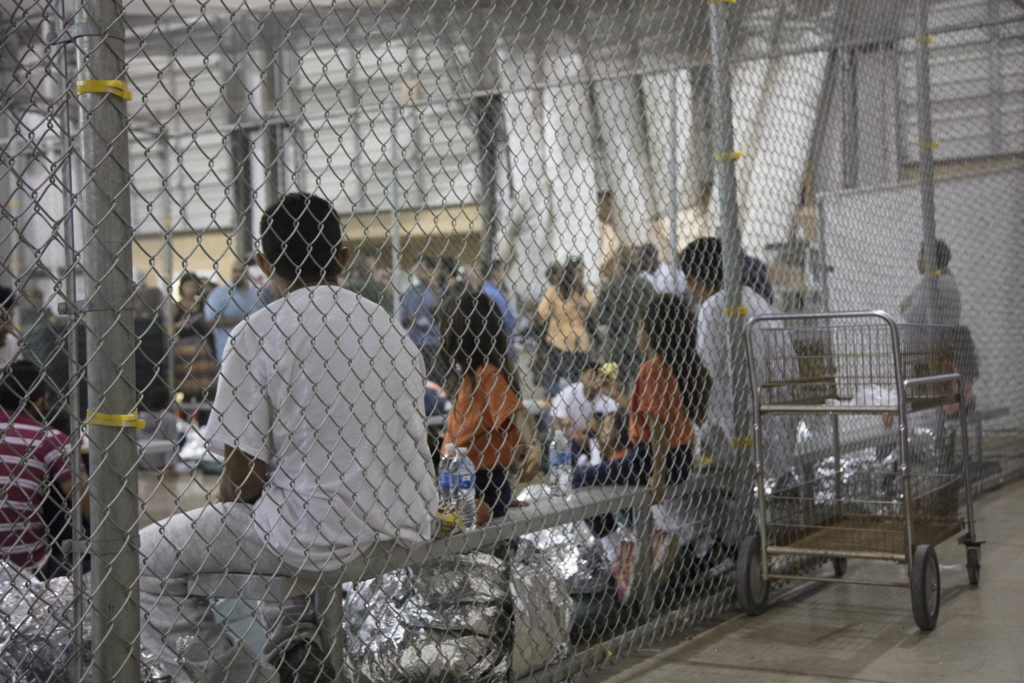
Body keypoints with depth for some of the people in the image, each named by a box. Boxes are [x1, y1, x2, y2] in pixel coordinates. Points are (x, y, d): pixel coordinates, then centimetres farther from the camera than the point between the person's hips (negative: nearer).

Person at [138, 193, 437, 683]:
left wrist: (224, 514, 12)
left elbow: (243, 477, -12)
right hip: (404, 533, 7)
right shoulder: (390, 328, 9)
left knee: (143, 560, 7)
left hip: (320, 540, -7)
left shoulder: (258, 333, -9)